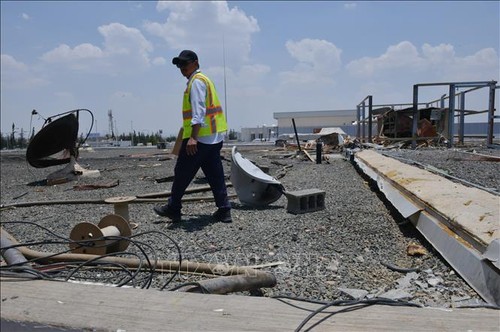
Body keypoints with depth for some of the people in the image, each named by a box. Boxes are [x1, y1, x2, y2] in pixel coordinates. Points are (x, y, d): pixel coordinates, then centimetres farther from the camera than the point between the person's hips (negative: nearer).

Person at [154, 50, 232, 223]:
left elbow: (198, 111, -19)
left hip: (199, 137, -10)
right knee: (215, 175, 8)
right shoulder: (205, 79, 22)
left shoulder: (197, 81, -8)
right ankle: (224, 210, 9)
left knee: (182, 173, 3)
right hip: (214, 137, 10)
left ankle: (173, 208, 16)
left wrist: (193, 137, -25)